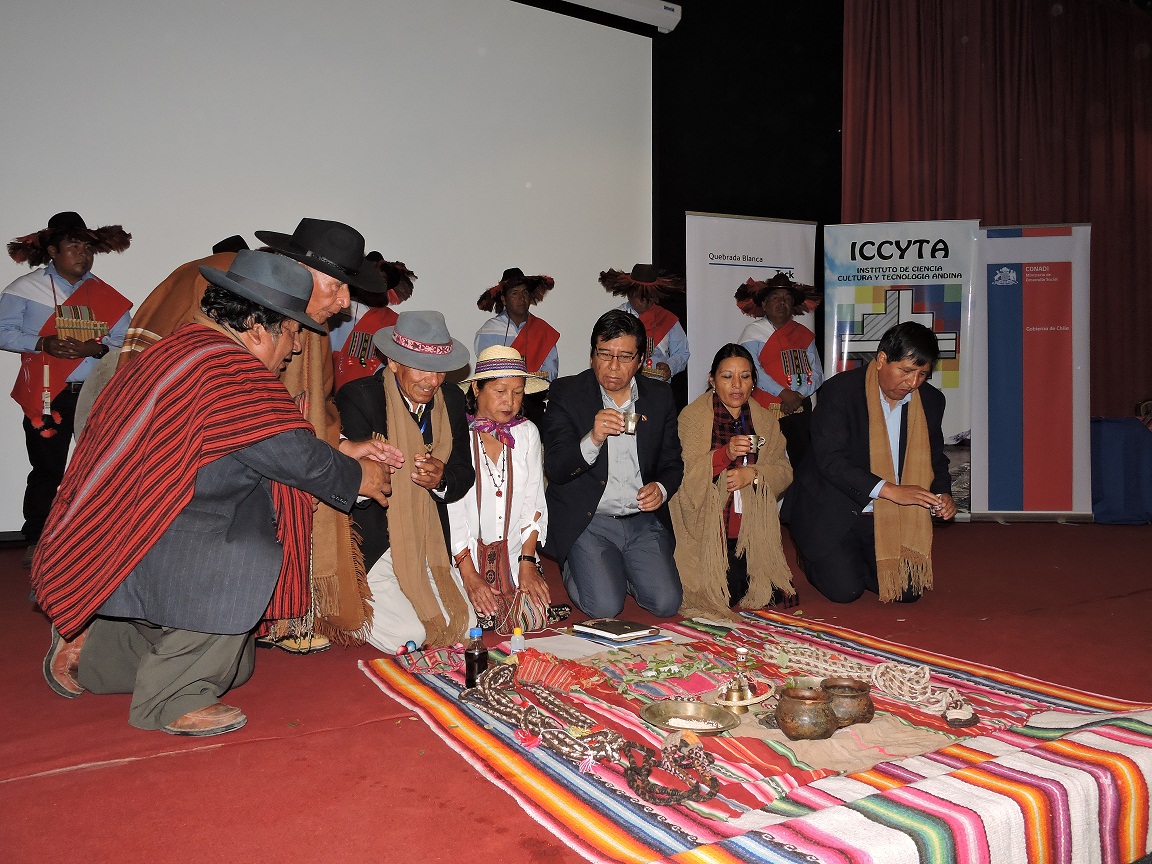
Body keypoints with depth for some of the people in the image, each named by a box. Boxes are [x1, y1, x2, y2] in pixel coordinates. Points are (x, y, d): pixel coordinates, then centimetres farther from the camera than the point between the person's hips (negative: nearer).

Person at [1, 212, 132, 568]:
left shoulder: (105, 294, 9)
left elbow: (123, 339, 3)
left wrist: (93, 348, -16)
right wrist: (43, 344, -17)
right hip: (46, 395, -2)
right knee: (47, 469, 0)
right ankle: (35, 541, 15)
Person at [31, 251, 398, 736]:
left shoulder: (189, 345, 11)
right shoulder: (230, 369, -23)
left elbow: (275, 438, 15)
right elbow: (294, 454, -22)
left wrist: (351, 452, 12)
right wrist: (356, 478, -5)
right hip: (132, 543, -10)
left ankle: (88, 646, 25)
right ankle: (171, 700, -15)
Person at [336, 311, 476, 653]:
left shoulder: (452, 401, 3)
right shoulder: (357, 397, -15)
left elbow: (464, 474, 3)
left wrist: (442, 481, -17)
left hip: (429, 545, 6)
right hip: (373, 545, -6)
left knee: (463, 625, 2)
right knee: (408, 636, -14)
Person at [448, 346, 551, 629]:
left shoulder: (527, 433, 7)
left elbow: (533, 502, 4)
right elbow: (450, 509, -10)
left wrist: (527, 564, -6)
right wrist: (469, 574, -16)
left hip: (516, 559, 3)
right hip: (463, 562, -3)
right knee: (482, 622, -19)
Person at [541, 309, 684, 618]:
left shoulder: (660, 397, 7)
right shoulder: (566, 393, -4)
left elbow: (672, 463, 14)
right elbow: (554, 469, -12)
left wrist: (661, 489, -10)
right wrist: (593, 439, -30)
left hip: (644, 520, 3)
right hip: (588, 521, -3)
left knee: (666, 604, -12)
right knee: (605, 608, -17)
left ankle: (621, 571, 20)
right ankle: (574, 570, 17)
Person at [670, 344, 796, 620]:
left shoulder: (765, 420, 11)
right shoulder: (692, 416, -4)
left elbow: (784, 471, 5)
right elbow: (685, 475, -14)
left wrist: (752, 474, -15)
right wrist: (725, 454, -30)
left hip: (752, 529, 4)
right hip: (707, 526, -4)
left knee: (771, 594, -6)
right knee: (727, 594, -15)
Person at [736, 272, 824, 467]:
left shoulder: (804, 334, 16)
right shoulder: (753, 331, 4)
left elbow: (817, 373, 10)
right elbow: (752, 369, -9)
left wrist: (799, 395, -8)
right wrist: (783, 393, -15)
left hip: (800, 410, 4)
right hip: (766, 412, -4)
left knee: (799, 462, 2)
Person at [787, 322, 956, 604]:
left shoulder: (931, 401, 0)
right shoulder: (839, 390, -18)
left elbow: (935, 458, 12)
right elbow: (829, 459, -25)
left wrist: (942, 493, -11)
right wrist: (890, 490, -31)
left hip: (889, 518, 5)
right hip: (832, 513, -5)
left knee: (908, 591, -3)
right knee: (844, 591, -13)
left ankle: (850, 562, 26)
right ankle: (814, 559, 21)